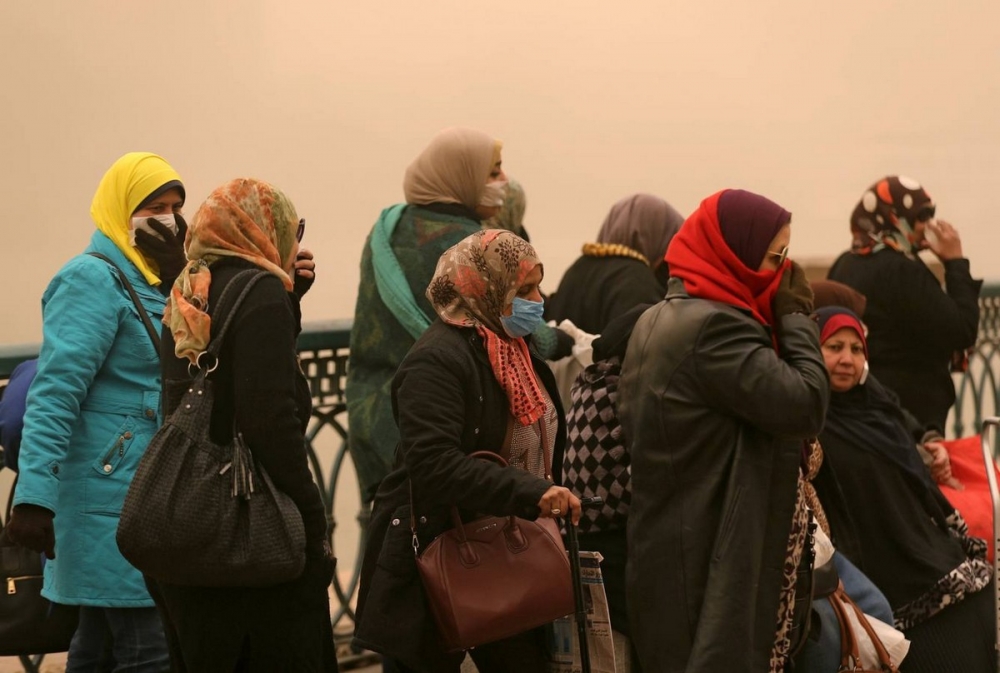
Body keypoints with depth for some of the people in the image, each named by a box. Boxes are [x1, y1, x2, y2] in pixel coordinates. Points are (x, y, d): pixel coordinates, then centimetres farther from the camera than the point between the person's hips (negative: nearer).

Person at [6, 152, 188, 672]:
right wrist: (34, 496, -26)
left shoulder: (152, 285, 15)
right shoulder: (94, 280, -11)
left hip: (144, 497, 9)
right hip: (111, 498, -9)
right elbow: (54, 394, -19)